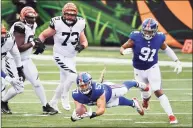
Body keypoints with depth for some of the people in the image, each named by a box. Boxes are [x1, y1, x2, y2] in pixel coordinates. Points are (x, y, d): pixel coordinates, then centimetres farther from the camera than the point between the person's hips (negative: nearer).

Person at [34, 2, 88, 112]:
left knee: (64, 82, 16)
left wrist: (82, 46, -19)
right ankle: (65, 97, -1)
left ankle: (53, 102, 35)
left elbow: (84, 41, 3)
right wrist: (39, 41, -28)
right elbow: (44, 35, -8)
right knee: (72, 75, -24)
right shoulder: (58, 24, -19)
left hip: (71, 58, 6)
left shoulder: (79, 25, -5)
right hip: (60, 56, -6)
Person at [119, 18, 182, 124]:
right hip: (139, 70, 1)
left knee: (158, 91, -15)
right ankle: (145, 99, 54)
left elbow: (166, 49, 7)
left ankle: (171, 115, -13)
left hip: (153, 68, -1)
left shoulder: (159, 39, -13)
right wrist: (124, 51, -38)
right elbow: (122, 48, -14)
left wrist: (177, 61, 5)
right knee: (145, 93, 13)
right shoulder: (136, 38, -20)